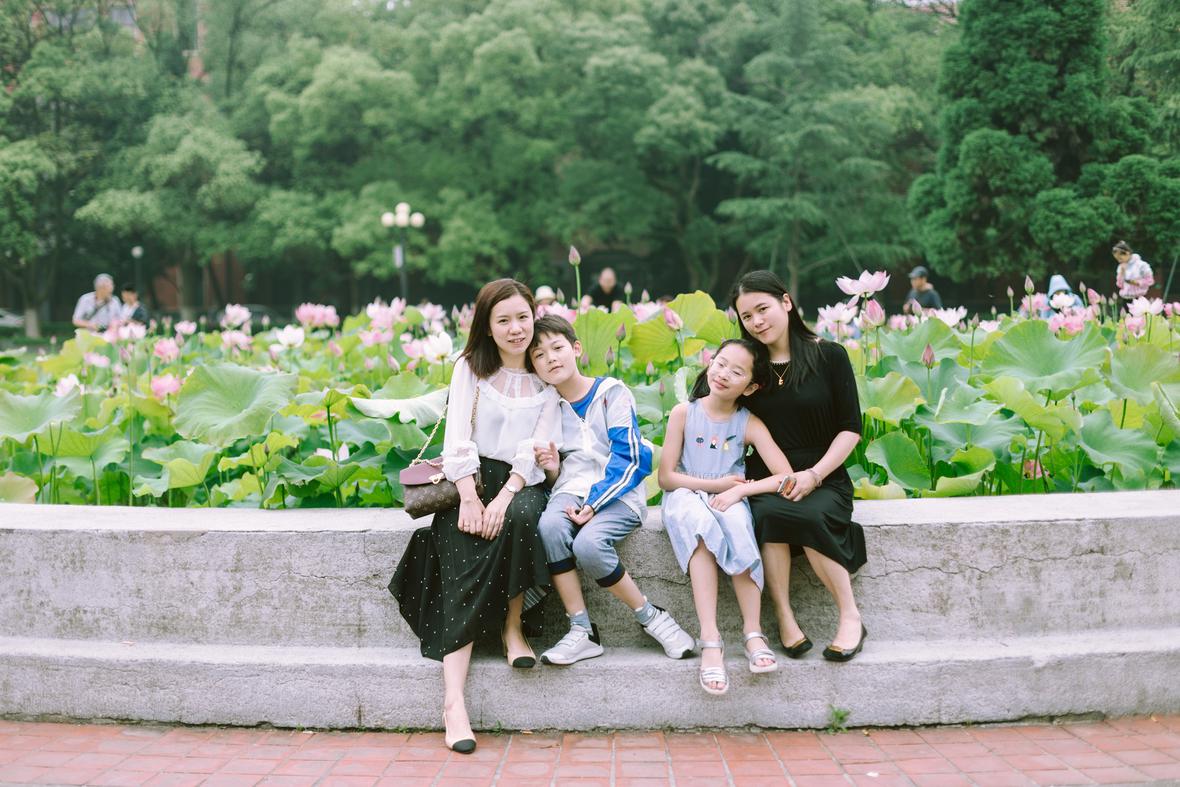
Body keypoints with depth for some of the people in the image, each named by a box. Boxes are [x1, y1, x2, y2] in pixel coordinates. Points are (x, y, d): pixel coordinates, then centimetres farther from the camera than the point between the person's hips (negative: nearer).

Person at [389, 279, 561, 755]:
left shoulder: (547, 380, 11)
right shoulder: (470, 368, 11)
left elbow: (538, 447, 0)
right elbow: (458, 436, 0)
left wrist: (504, 498, -16)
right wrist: (469, 497, -15)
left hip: (522, 485, 1)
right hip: (471, 480, 0)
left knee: (522, 516, -37)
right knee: (463, 570, -26)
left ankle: (513, 627, -16)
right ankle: (453, 701, -36)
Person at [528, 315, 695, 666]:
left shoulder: (611, 392, -1)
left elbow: (627, 459, -10)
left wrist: (593, 505, -20)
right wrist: (552, 469, -4)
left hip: (617, 492, -4)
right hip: (571, 489, 4)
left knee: (588, 543, -34)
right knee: (550, 526, -32)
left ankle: (650, 617, -12)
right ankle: (582, 631, -24)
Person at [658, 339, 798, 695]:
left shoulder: (749, 424, -2)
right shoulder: (684, 413, -2)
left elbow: (786, 477, -10)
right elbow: (666, 477, -3)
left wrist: (739, 490, -21)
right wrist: (717, 484, -10)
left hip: (729, 500, 1)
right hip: (685, 496, -1)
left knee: (736, 522, -35)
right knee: (699, 523, -36)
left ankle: (754, 634, -34)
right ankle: (710, 640, -42)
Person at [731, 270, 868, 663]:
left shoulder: (829, 357, 0)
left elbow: (850, 428, -2)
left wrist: (815, 474, -14)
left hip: (824, 479, -2)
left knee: (809, 516, -34)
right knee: (768, 514, -33)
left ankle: (851, 616, -19)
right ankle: (784, 618, -24)